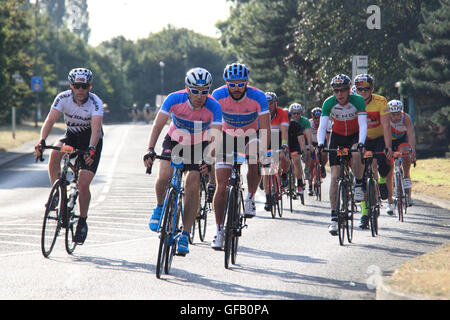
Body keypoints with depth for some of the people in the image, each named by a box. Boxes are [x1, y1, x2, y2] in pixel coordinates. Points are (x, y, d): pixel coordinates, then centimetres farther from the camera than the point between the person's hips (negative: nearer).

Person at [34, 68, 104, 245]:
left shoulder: (95, 103, -25)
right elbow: (50, 120, -26)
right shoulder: (63, 98, -17)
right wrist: (41, 140, -44)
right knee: (55, 153, -31)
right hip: (71, 137, 3)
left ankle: (82, 222, 5)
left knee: (83, 183, -15)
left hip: (91, 142, -3)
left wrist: (91, 149, -56)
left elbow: (96, 129, -38)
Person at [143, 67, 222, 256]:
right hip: (174, 142, 0)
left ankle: (185, 235, -9)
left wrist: (208, 160, -48)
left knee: (193, 185, -17)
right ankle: (160, 207, 8)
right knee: (164, 176, -25)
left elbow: (214, 137, -32)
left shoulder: (213, 107, -26)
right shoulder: (175, 99, -25)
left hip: (198, 147, 0)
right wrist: (150, 150, -41)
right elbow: (158, 125, -27)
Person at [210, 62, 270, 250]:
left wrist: (263, 151, -41)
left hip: (251, 135, -1)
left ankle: (250, 199, -8)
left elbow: (265, 128, -27)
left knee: (255, 161, -34)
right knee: (221, 187, -7)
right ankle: (219, 231, 1)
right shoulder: (218, 95, -23)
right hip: (228, 136, 1)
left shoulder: (257, 97, -25)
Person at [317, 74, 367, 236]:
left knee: (356, 154, -37)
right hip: (337, 137, 2)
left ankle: (359, 186, -11)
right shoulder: (329, 103, -19)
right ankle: (334, 217, -7)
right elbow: (322, 126, -25)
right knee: (335, 176, -9)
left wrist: (361, 143, -47)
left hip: (355, 136, -2)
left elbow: (363, 124, -30)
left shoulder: (358, 101, -23)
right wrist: (320, 144, -42)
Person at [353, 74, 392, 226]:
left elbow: (386, 126, -23)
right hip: (362, 141, 2)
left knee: (382, 162, -30)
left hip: (379, 138, -1)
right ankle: (365, 214, -3)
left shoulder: (380, 102, -19)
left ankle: (382, 182, 7)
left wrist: (388, 147, -34)